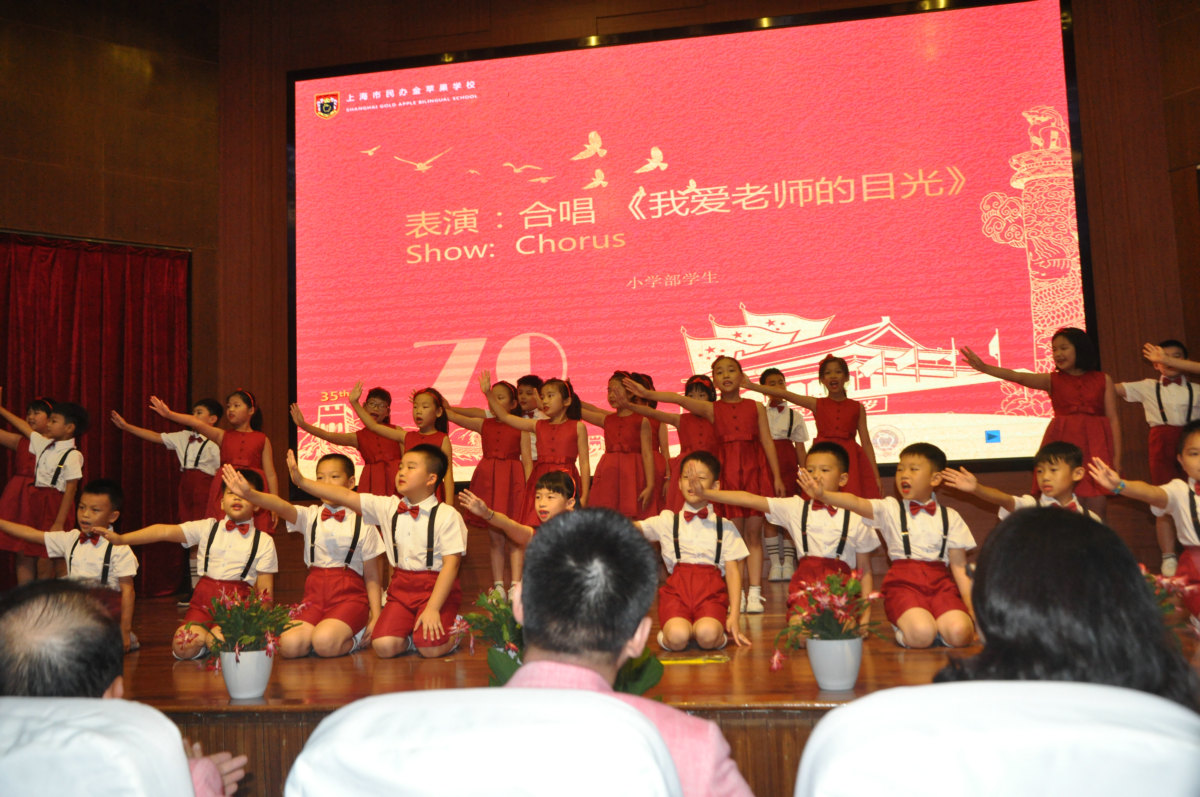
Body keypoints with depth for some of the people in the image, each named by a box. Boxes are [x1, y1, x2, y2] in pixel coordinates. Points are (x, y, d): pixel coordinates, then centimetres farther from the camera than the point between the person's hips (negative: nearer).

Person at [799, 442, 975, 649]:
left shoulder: (950, 517, 12)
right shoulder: (890, 509, 6)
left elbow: (959, 566, 11)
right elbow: (857, 503, -13)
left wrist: (972, 609, 3)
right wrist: (823, 495, -32)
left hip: (940, 582, 2)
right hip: (903, 582, -2)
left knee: (959, 633, -26)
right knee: (920, 635, -28)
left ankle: (938, 625, 5)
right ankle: (905, 625, 5)